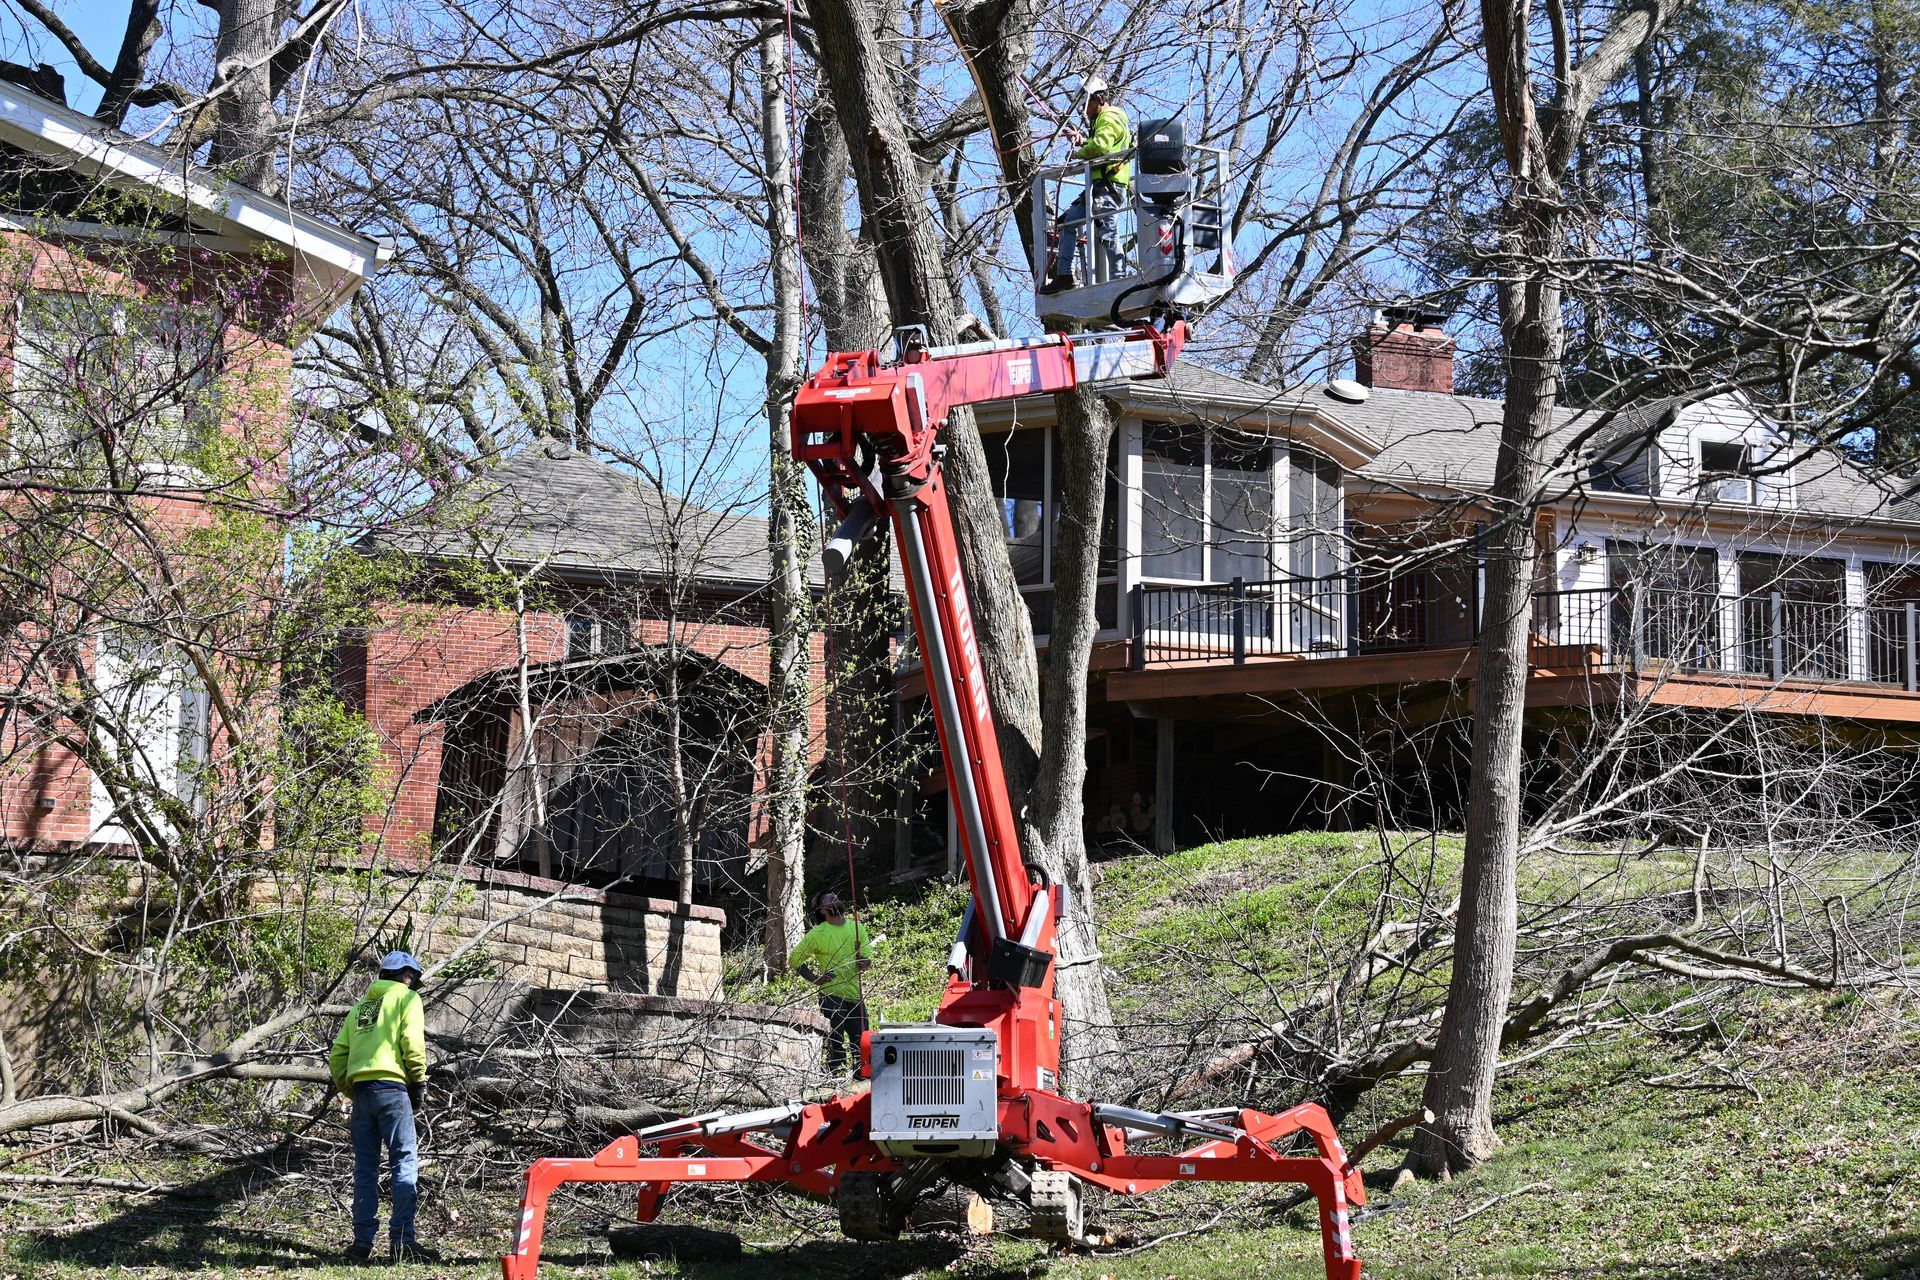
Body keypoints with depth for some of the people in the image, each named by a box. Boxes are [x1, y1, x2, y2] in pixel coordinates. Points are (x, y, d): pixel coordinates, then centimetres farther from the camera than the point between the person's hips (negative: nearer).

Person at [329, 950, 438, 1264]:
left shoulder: (361, 1005, 24)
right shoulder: (406, 998, 6)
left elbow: (337, 1056, 17)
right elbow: (412, 1043, -9)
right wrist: (420, 1083, 0)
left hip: (360, 1089, 6)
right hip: (391, 1086, -6)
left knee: (365, 1168, 8)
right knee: (405, 1162, -6)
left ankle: (362, 1242, 6)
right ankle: (402, 1240, -13)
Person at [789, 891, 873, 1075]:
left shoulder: (857, 927, 10)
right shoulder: (817, 934, -3)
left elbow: (868, 956, 12)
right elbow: (794, 959, 1)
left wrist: (864, 963, -12)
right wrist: (815, 979, -8)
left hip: (856, 995, 4)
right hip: (831, 996, -4)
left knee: (861, 1042, 5)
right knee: (836, 1045, -6)